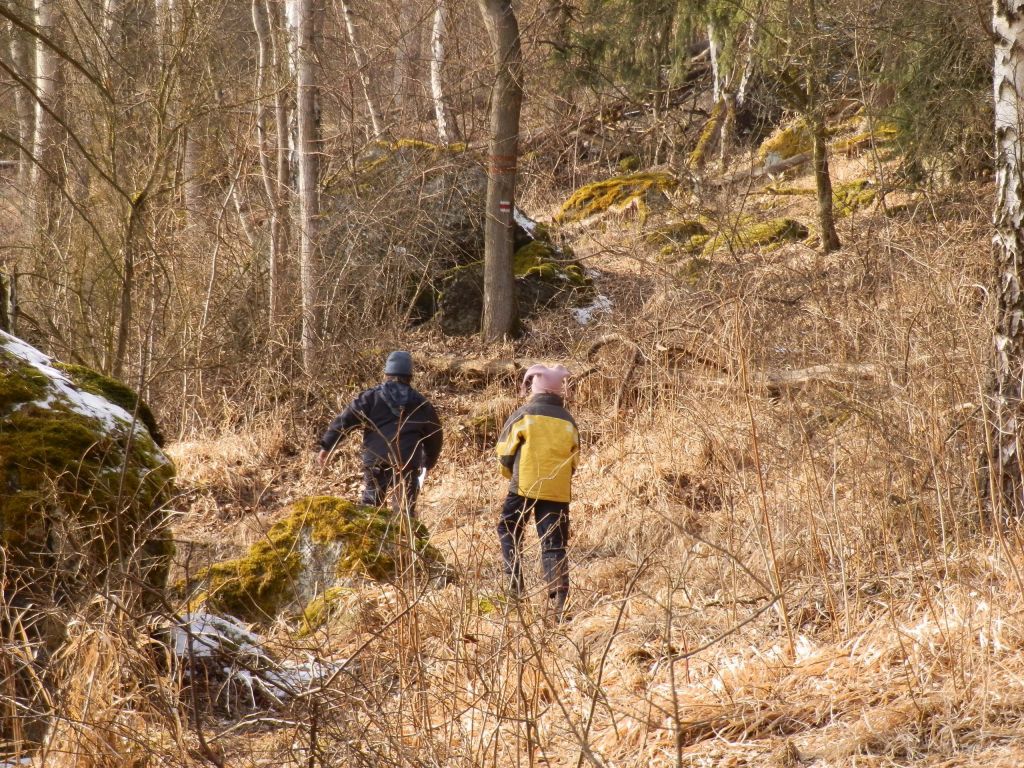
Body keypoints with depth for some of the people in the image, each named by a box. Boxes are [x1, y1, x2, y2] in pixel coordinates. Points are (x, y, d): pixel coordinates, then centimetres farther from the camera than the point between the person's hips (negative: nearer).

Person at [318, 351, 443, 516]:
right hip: (408, 466, 1)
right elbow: (435, 437, 22)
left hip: (376, 463, -1)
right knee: (406, 511, 6)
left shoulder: (371, 398, 6)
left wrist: (327, 446, 1)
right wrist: (428, 464, 36)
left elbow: (345, 420, -1)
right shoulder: (422, 405, 13)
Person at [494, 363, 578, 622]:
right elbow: (574, 460, 15)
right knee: (554, 545, 3)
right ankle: (559, 600, -8)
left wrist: (512, 475, 22)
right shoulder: (568, 421, 8)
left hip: (524, 486, -3)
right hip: (558, 491, 3)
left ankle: (514, 585, 6)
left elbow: (505, 452, 3)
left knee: (509, 532, 16)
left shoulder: (523, 415, -2)